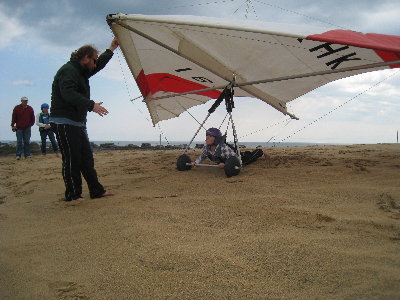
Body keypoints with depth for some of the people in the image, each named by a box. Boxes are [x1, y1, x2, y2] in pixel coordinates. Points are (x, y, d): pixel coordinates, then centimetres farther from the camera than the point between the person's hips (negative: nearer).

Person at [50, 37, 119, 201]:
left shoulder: (80, 72, 21)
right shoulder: (68, 71, -12)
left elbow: (99, 65, 35)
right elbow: (69, 94, -27)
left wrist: (111, 48, 33)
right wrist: (91, 105, -32)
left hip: (77, 123, 11)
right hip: (65, 124, -11)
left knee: (87, 158, 11)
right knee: (72, 160, -7)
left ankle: (97, 191, 16)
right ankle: (73, 195, 0)